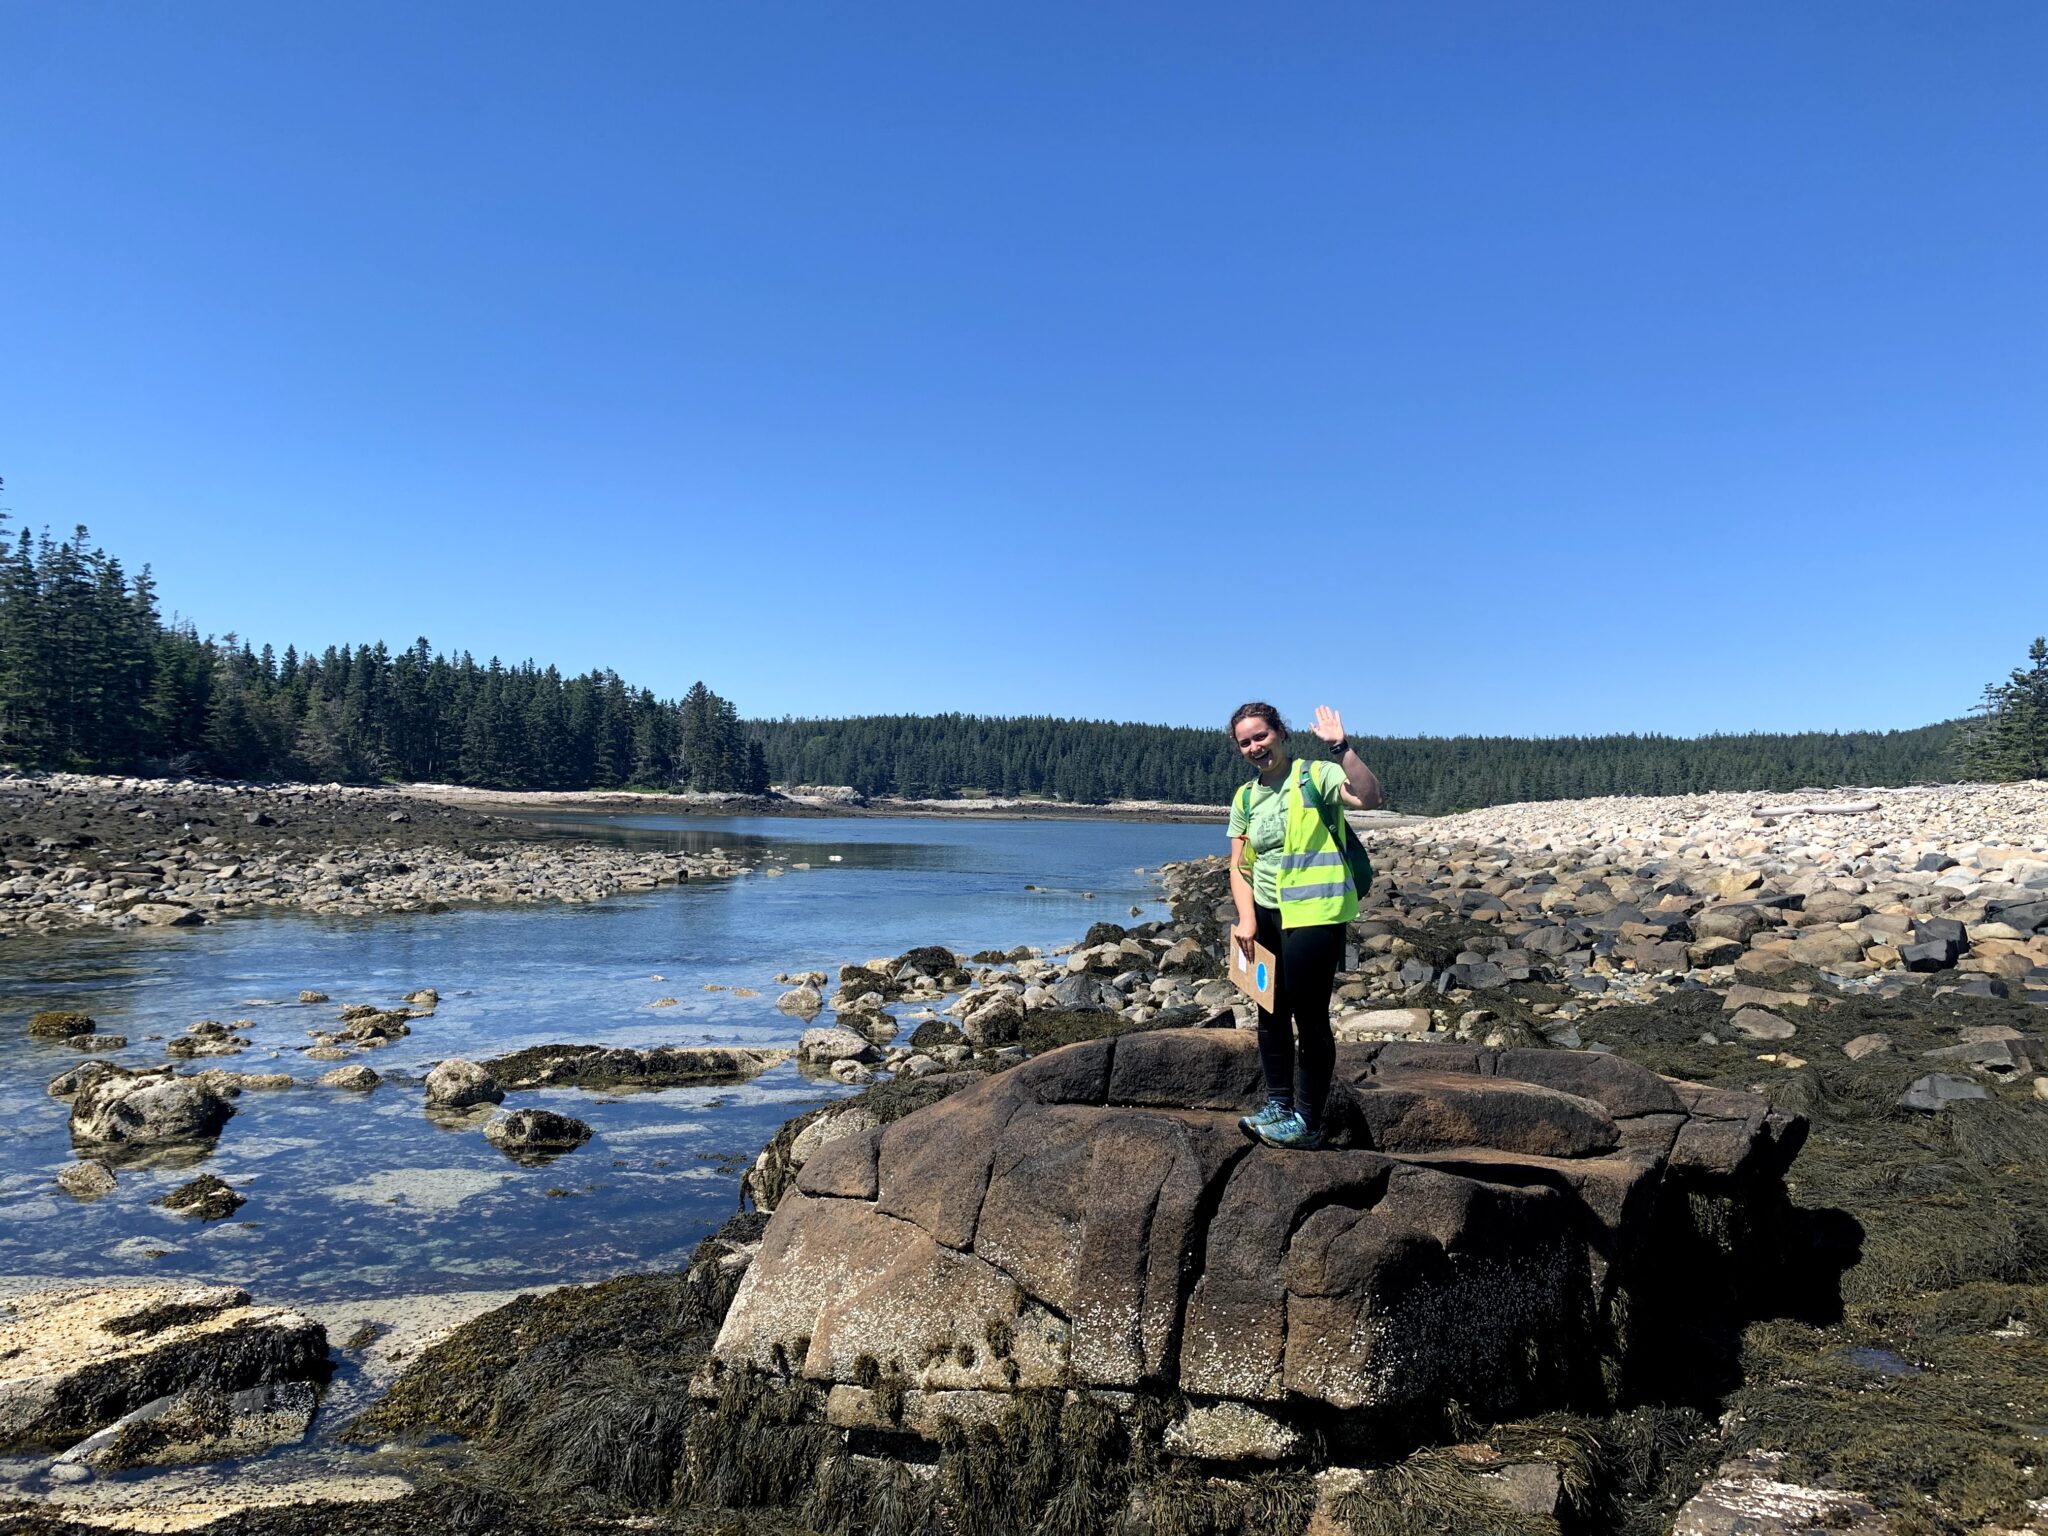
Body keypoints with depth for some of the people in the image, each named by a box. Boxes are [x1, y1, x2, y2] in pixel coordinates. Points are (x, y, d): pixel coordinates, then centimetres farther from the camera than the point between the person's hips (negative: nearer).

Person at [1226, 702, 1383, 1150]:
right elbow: (1240, 866, 9)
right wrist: (1246, 918, -4)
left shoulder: (1316, 776, -6)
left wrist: (1341, 747, -30)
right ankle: (1277, 1104, 23)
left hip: (1314, 916, -7)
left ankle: (1307, 1121, 6)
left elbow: (1368, 797, -24)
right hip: (1266, 916, 7)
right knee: (1270, 1013, 12)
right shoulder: (1245, 799, 12)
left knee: (1309, 1017, -2)